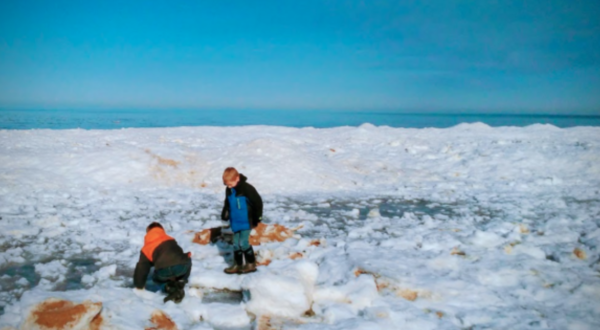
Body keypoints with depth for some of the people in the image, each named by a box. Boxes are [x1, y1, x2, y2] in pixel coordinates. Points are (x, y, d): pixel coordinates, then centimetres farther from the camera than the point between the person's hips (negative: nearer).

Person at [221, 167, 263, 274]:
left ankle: (251, 264, 8)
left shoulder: (246, 188, -18)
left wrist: (257, 218, -8)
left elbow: (258, 202, -13)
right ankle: (237, 264, 22)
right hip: (235, 223, 7)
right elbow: (227, 204, 21)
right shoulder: (229, 190, 4)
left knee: (244, 243, -8)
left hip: (246, 222, -7)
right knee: (236, 244, 11)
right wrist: (224, 214, 15)